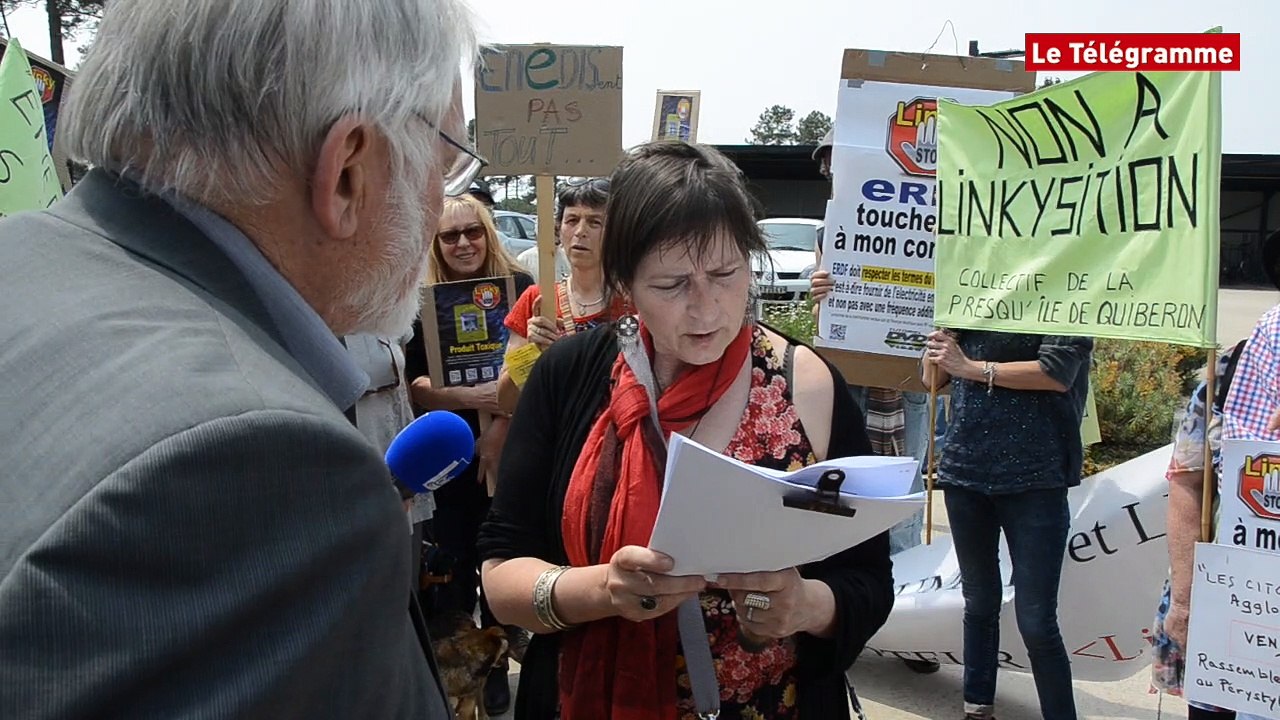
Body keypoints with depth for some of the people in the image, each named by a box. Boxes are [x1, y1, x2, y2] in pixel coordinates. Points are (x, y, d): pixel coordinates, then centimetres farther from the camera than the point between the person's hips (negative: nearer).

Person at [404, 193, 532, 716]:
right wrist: (471, 398, -18)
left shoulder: (518, 288, -3)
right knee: (452, 564, 3)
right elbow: (413, 387, -2)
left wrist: (501, 425, -15)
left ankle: (495, 665, 23)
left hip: (507, 451, -1)